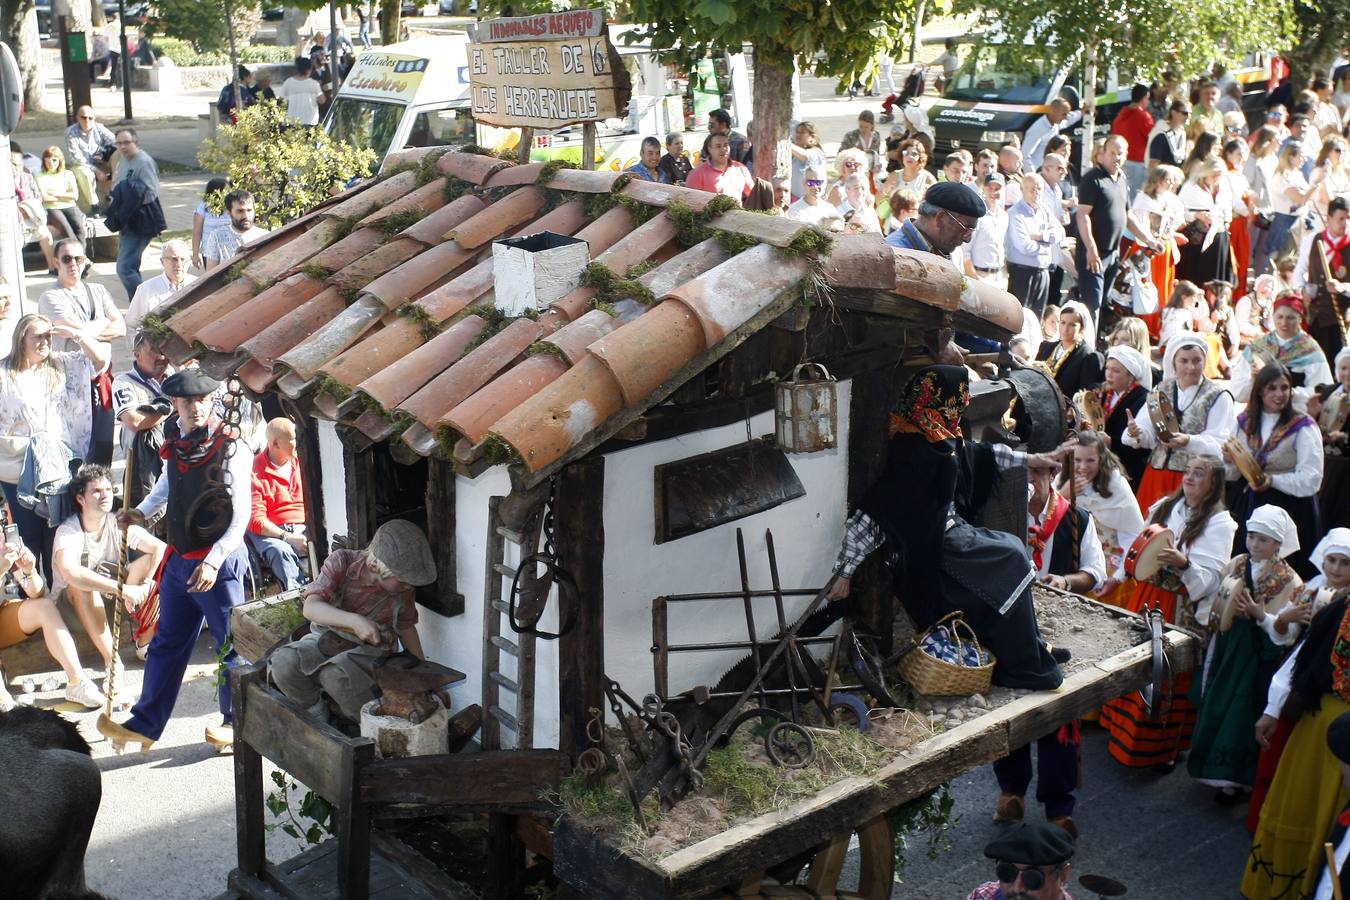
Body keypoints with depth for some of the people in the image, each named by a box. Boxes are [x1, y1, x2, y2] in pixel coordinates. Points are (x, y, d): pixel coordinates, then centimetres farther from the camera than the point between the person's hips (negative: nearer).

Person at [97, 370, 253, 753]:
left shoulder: (230, 450, -16)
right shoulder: (174, 445, 4)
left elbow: (241, 516, -18)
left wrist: (213, 561, -26)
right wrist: (142, 511, 10)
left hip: (220, 562, -7)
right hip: (179, 559, 7)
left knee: (230, 644, 5)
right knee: (167, 642, 14)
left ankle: (236, 721, 20)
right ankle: (144, 724, 23)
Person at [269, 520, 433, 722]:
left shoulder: (403, 588, -8)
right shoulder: (341, 562, -16)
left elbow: (406, 627, 11)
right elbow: (310, 607, -26)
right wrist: (354, 620, -40)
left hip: (370, 650, -1)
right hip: (326, 639, 1)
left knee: (335, 675, -35)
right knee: (283, 663, -29)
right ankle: (318, 718, -5)